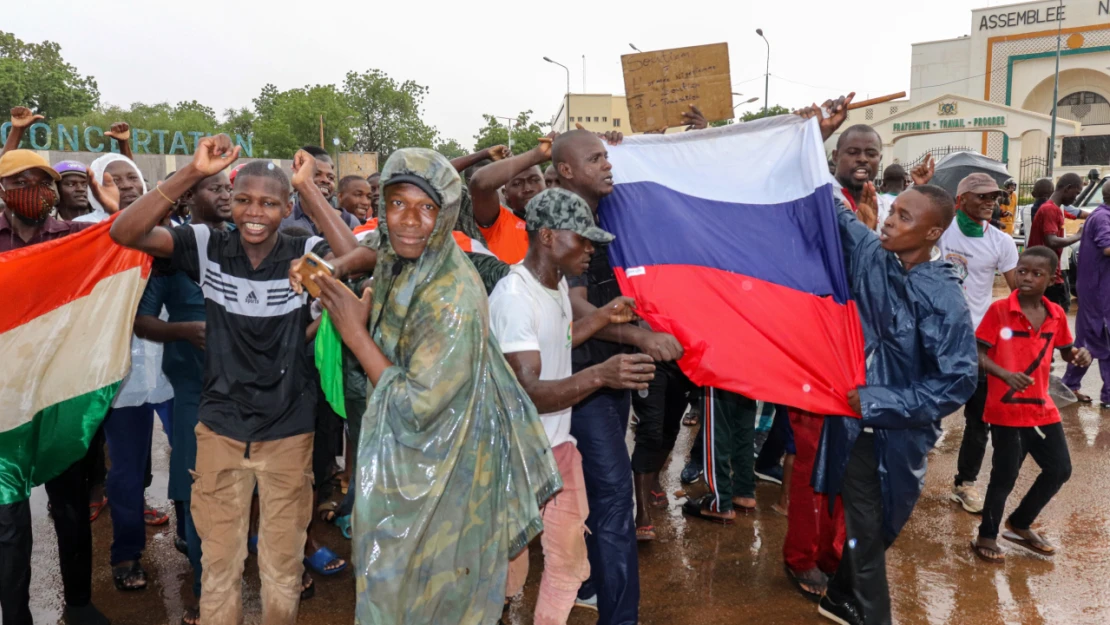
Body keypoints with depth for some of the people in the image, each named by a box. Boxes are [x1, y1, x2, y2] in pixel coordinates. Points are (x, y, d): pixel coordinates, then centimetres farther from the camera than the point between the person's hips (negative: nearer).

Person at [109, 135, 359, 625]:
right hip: (220, 429, 1)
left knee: (283, 566, 17)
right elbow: (125, 233, -17)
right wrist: (194, 172, -24)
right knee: (219, 563, 16)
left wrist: (308, 188, -26)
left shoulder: (304, 254, -11)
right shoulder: (208, 247, -7)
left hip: (289, 431, -1)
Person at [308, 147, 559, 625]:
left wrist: (355, 333, -23)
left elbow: (414, 407, -27)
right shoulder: (395, 265, -3)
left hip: (441, 478, -8)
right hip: (401, 461, 8)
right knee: (390, 584, 25)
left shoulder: (453, 298, -28)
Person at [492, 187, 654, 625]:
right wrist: (599, 375, -45)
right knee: (507, 561, 11)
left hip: (560, 444, 8)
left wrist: (603, 318, 7)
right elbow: (528, 392, -31)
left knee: (570, 559, 15)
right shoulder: (513, 298, -26)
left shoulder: (558, 283, 3)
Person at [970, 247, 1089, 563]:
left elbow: (1066, 351, 18)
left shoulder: (1056, 314, 3)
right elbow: (978, 354, -13)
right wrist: (1004, 374, -29)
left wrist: (1079, 355, -5)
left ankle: (1020, 524, 35)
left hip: (1042, 407, 6)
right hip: (1006, 409, -6)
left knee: (1060, 469, 14)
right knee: (1005, 475, 0)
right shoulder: (999, 310, -12)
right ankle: (987, 536, 22)